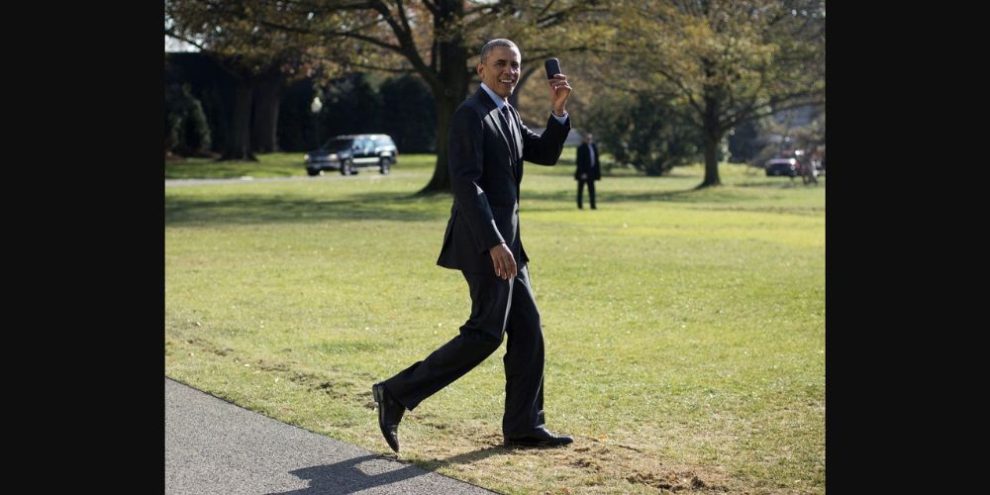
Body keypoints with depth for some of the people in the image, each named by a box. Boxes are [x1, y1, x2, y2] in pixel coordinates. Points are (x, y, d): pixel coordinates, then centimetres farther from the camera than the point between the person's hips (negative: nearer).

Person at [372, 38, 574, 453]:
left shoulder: (507, 115, 17)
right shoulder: (470, 114, -13)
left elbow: (546, 154, 20)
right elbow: (465, 183, -21)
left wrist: (558, 110, 4)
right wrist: (494, 243, -26)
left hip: (505, 240, 10)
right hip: (485, 241, -10)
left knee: (527, 330, 9)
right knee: (485, 333, -10)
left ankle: (523, 426, 14)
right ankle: (398, 393, -5)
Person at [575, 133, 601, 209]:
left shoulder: (594, 147, 8)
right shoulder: (581, 148, -12)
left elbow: (596, 160, 12)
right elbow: (579, 162, -14)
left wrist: (597, 171, 9)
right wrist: (582, 172, -19)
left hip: (591, 171, 6)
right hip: (583, 172, -6)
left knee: (591, 189, 2)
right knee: (581, 189, 5)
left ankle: (593, 205, 1)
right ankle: (580, 205, 11)